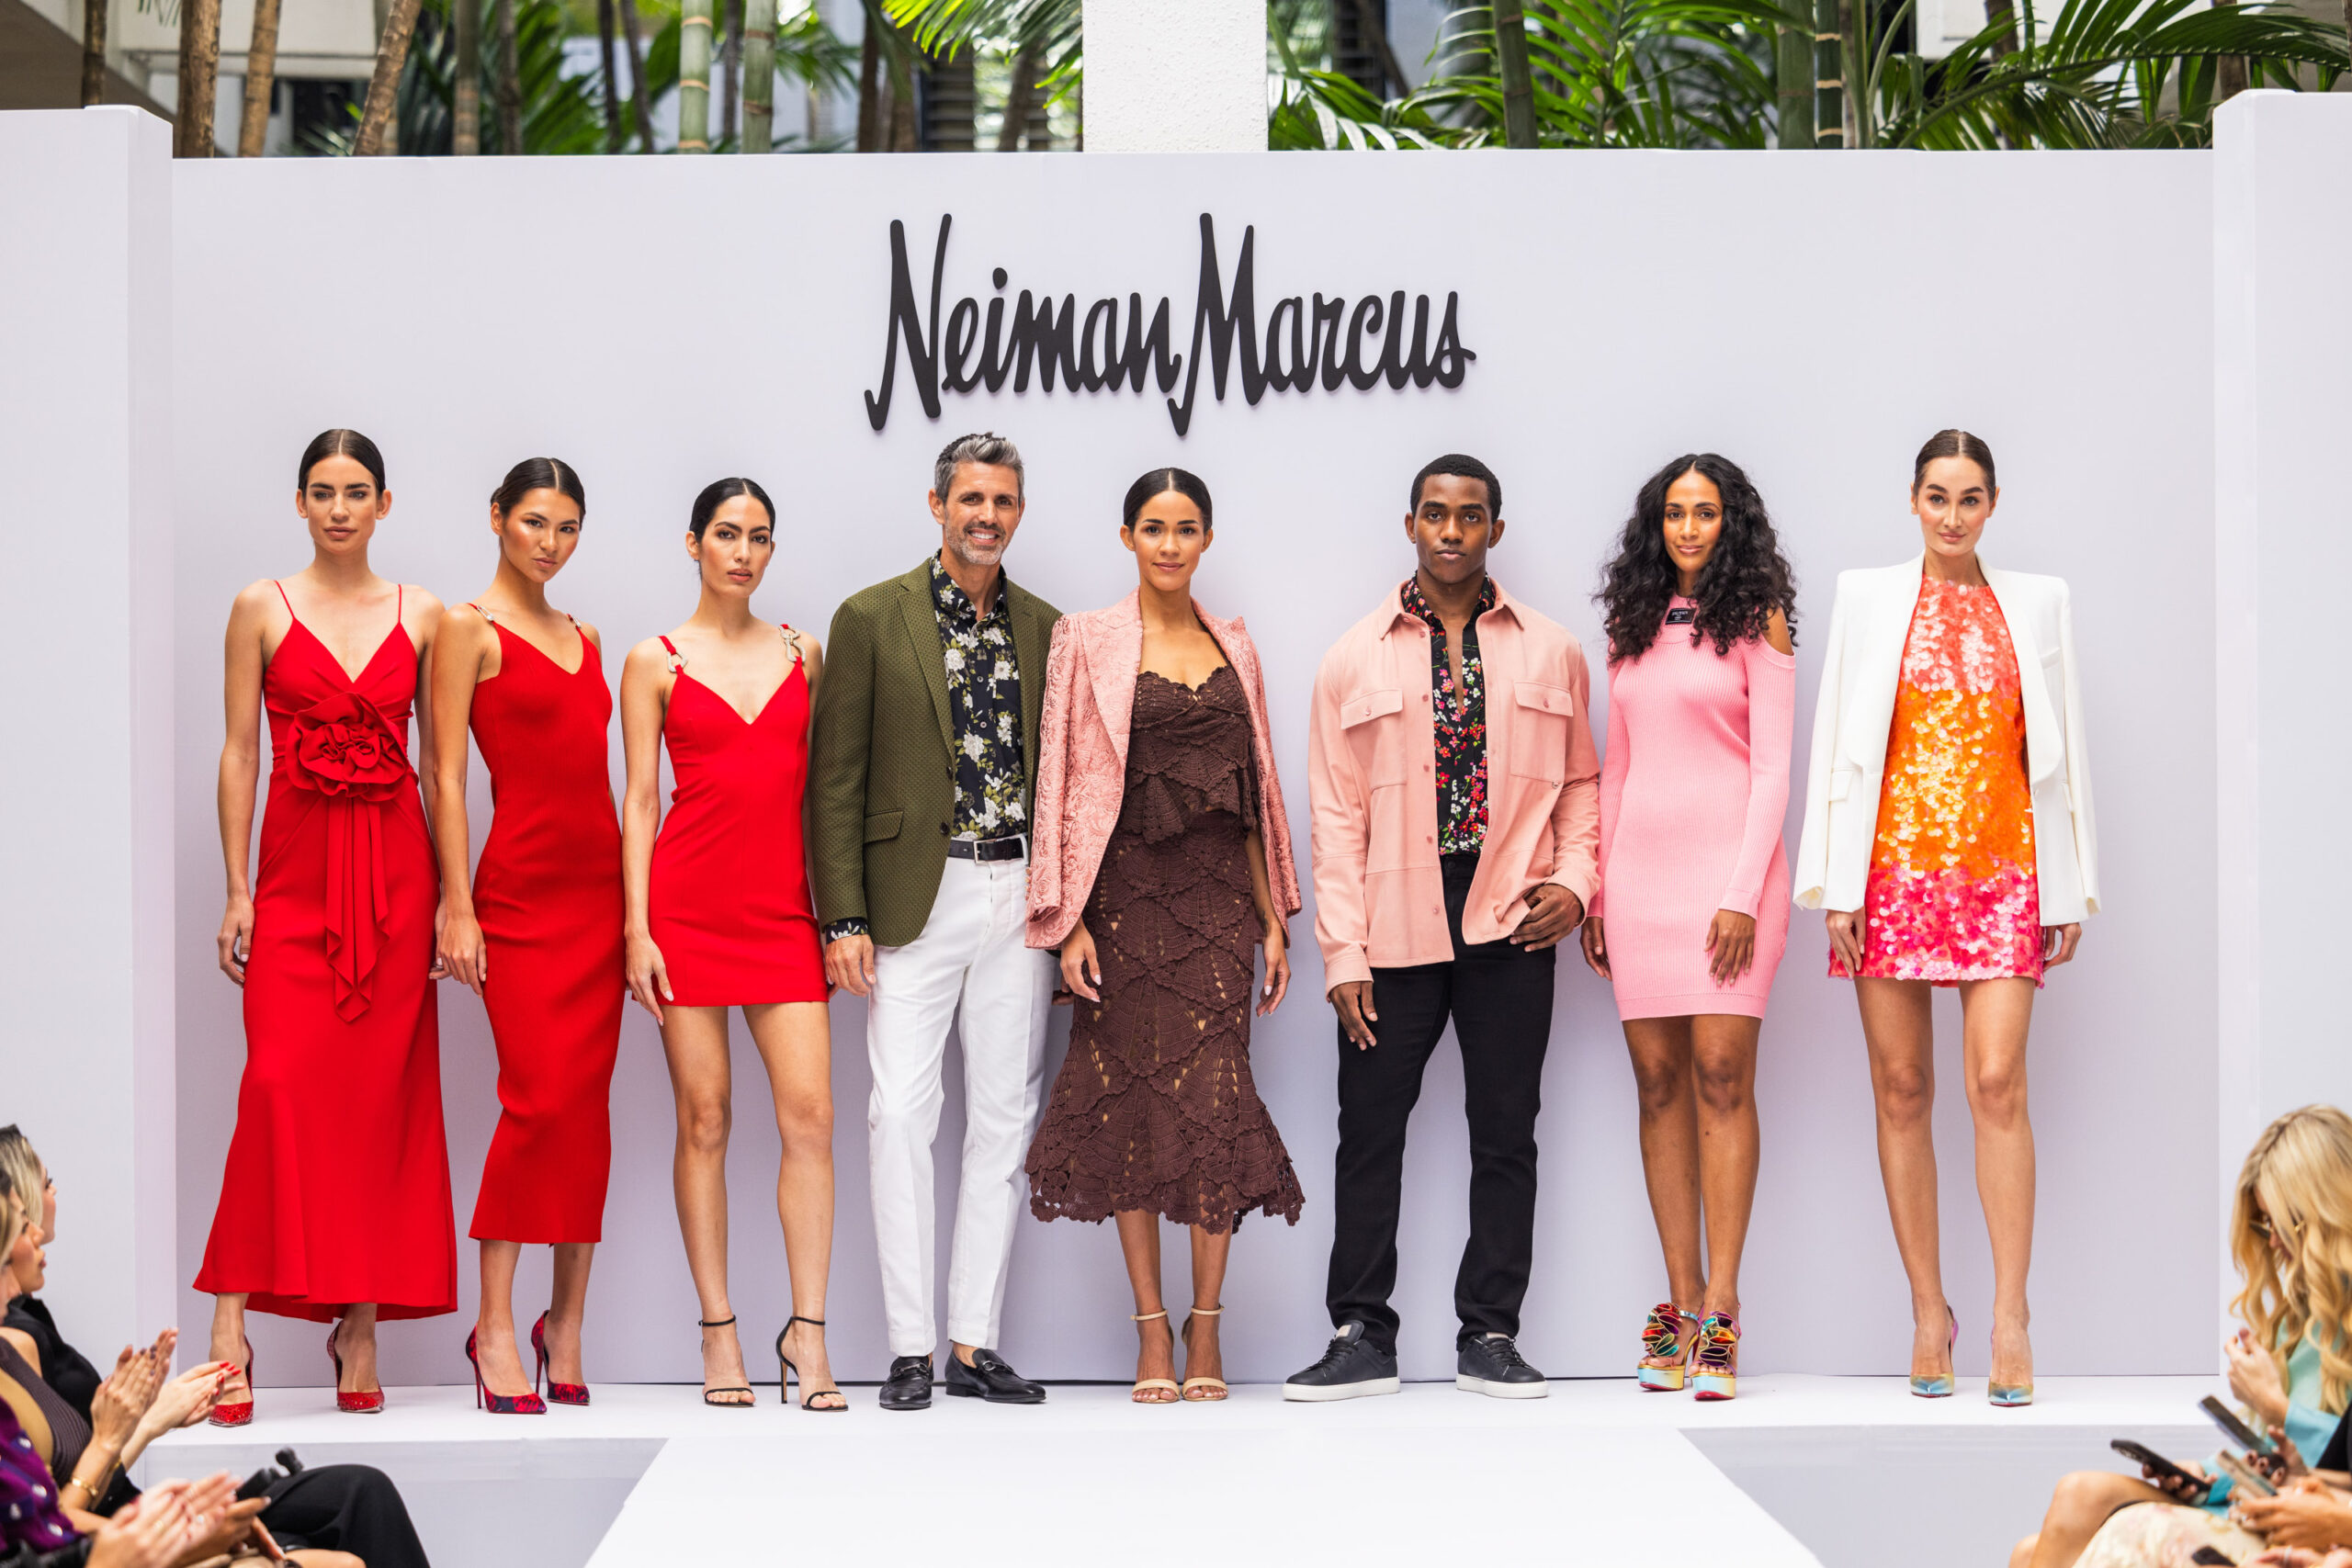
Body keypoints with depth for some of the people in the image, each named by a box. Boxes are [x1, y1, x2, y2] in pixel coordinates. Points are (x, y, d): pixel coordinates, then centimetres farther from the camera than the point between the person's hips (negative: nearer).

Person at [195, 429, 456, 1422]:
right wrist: (236, 890, -3)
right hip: (296, 869, -1)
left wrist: (450, 894, 4)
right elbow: (238, 753, 4)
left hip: (395, 873, 2)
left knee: (384, 1090, 0)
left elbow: (441, 761, 10)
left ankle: (363, 1323, 5)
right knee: (282, 1081, -14)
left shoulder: (422, 617, 9)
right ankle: (234, 1318, -11)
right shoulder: (263, 609, 6)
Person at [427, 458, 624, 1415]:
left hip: (598, 885, 6)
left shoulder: (584, 639, 17)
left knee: (588, 1103, 3)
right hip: (520, 884, -6)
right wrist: (456, 907, -12)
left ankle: (567, 1322, 11)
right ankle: (495, 1327, -4)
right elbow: (446, 775, -6)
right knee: (539, 1100, -13)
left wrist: (633, 903, 14)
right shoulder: (469, 629, -2)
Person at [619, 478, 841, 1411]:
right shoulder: (655, 661, 6)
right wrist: (638, 928, -6)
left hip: (783, 905, 2)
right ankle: (718, 1333, 7)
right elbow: (640, 799, 2)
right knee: (704, 1118, 0)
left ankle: (806, 1332, -4)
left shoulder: (803, 654, 14)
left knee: (810, 1114, -8)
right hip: (688, 902, -2)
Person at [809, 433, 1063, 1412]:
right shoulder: (871, 620, 1)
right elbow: (836, 781, -1)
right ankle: (910, 1347, 2)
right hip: (916, 895, -3)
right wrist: (844, 918, -8)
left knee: (1005, 1119, 5)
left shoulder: (1046, 629, 11)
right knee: (901, 1115, -5)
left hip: (1021, 894, 3)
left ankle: (975, 1342, 12)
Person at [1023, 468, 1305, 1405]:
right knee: (1133, 1102, -1)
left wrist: (1272, 916, 10)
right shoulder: (1089, 642, 2)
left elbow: (1254, 791, 14)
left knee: (1215, 1099, -4)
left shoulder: (1233, 648, 12)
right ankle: (1152, 1332, 7)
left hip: (1217, 891, 2)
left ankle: (1206, 1329, 4)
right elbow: (1065, 784, -1)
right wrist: (1069, 920, -8)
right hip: (1126, 891, -2)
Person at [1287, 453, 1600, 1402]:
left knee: (1505, 1135, 4)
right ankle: (1360, 1338, 9)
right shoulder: (1355, 660, 6)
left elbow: (1580, 783, 15)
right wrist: (1343, 953, -3)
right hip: (1394, 928, 0)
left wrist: (1575, 879, -3)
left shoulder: (1550, 651, 9)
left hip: (1510, 927, 1)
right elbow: (1335, 814, 3)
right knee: (1369, 1133, 1)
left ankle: (1489, 1337, 12)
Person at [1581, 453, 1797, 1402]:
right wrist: (1595, 888, 12)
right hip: (1640, 863, 5)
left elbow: (1773, 765, -4)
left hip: (1728, 859, -5)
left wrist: (1744, 892, -13)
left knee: (1722, 1073, -10)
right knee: (1659, 1078, 1)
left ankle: (1722, 1307, -9)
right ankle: (1681, 1299, 3)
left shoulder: (1755, 621, 1)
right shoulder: (1633, 627, 15)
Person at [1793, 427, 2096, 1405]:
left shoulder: (2037, 602, 10)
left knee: (1998, 1083, -11)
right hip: (1895, 867, 0)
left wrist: (2070, 887, 7)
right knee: (1902, 1089, 2)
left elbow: (2059, 747, 11)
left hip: (2002, 869, 0)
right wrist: (1836, 884, 0)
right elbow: (1839, 741, 6)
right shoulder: (1868, 598, 8)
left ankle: (2010, 1318, -9)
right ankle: (1928, 1311, 9)